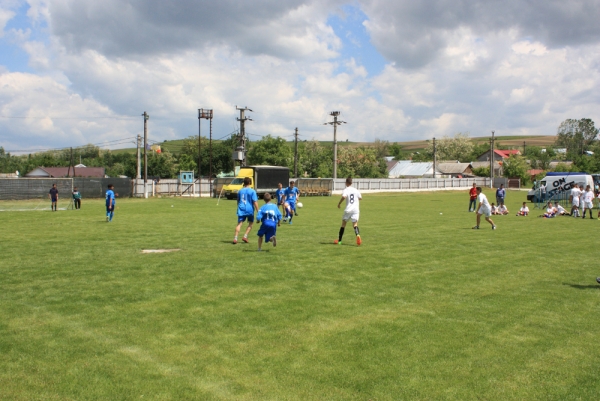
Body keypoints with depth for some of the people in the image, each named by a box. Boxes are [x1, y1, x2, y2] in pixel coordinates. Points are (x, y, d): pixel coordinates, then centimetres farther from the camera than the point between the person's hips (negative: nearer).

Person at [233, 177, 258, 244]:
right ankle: (245, 236, 7)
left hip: (241, 209, 3)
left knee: (239, 223, -3)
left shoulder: (240, 191, 11)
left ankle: (235, 238, -14)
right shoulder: (252, 191, -3)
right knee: (250, 223, 16)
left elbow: (238, 201, 22)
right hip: (249, 209, -3)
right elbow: (255, 202, -9)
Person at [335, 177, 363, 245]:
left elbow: (344, 196, -25)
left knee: (343, 224, 12)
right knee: (355, 224, 0)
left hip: (348, 209, -2)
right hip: (356, 209, 2)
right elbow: (360, 198, 17)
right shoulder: (355, 190, 9)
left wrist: (339, 203, -11)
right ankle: (358, 235, -32)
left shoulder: (346, 190, -5)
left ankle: (339, 240, 19)